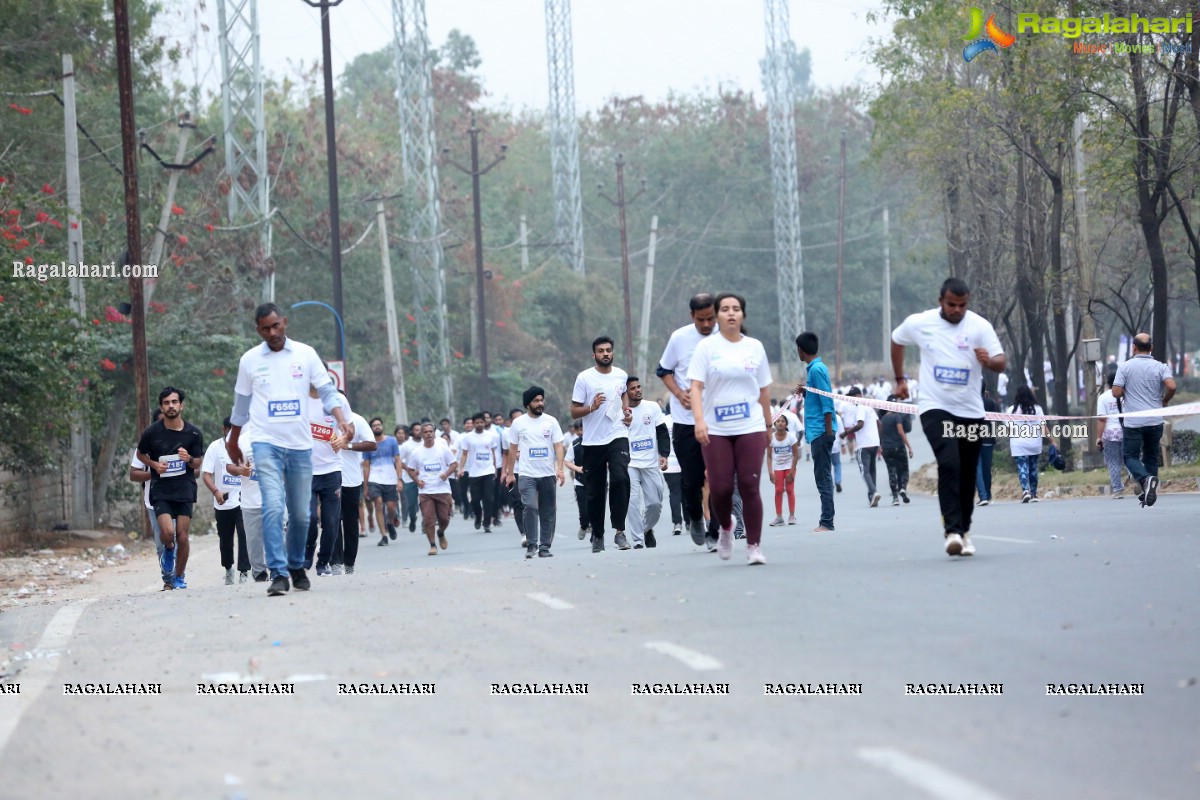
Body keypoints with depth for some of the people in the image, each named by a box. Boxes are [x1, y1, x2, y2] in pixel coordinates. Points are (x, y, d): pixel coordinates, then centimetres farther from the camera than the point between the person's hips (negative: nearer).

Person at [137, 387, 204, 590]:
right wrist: (154, 464, -6)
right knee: (168, 532, -18)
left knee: (182, 536, -1)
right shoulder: (152, 432, -4)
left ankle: (179, 576, 19)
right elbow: (140, 453, 13)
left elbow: (198, 462, 9)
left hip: (185, 489, 1)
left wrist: (189, 459, -15)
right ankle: (168, 550, 18)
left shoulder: (193, 433, -1)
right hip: (160, 490, -1)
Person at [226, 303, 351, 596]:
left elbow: (327, 391, 5)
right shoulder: (249, 360, 4)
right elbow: (241, 406, 14)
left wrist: (341, 420, -13)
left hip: (300, 445, 2)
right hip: (267, 443, -2)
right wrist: (233, 444, 21)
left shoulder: (305, 354, 4)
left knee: (301, 514, 7)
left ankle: (297, 567, 28)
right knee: (273, 507, -18)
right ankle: (278, 574, -20)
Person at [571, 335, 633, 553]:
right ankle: (597, 535, 20)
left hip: (617, 437, 1)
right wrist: (592, 407, -21)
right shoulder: (584, 378, -3)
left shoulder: (621, 375, 8)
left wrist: (626, 410, 12)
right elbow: (574, 412, -3)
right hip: (593, 442, -1)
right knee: (595, 491, 5)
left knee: (620, 479, -20)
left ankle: (619, 531, -17)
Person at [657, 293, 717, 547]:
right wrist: (679, 394, -7)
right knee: (691, 479, 7)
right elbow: (664, 371, 9)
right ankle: (695, 518, 33)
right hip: (685, 419, 1)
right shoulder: (679, 338, -3)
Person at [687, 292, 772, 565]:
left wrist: (768, 424, 18)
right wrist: (699, 420, -19)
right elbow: (696, 386, -6)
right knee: (720, 487, -4)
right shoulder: (707, 347, 1)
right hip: (716, 430, -1)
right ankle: (725, 528, 27)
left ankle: (754, 546, 0)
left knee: (749, 486, -7)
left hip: (750, 428, 1)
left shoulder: (755, 347, 8)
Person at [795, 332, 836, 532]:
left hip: (820, 431, -10)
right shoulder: (814, 368, 18)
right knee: (822, 477, 10)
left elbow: (827, 403, -16)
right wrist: (806, 393, 12)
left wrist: (828, 432, -17)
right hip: (818, 432, 10)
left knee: (823, 477, -9)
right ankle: (825, 521, 12)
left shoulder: (816, 369, -12)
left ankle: (827, 522, -10)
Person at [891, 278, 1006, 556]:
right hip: (935, 408, -2)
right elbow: (896, 341, 19)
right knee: (949, 463, -22)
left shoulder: (980, 326, -4)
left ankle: (964, 531, 24)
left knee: (967, 475, 7)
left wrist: (989, 360, -31)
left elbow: (1001, 363, -8)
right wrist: (900, 380, 21)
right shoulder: (918, 323, -1)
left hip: (971, 411, 2)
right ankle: (952, 530, -26)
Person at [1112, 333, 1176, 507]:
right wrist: (1165, 401, 4)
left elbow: (1116, 392, -9)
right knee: (1151, 457, 15)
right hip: (1155, 421, 2)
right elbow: (1171, 386, -16)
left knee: (1130, 456, 3)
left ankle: (1146, 479, -25)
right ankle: (1148, 493, 12)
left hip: (1133, 421, -2)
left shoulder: (1125, 367, -4)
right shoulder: (1160, 367, 0)